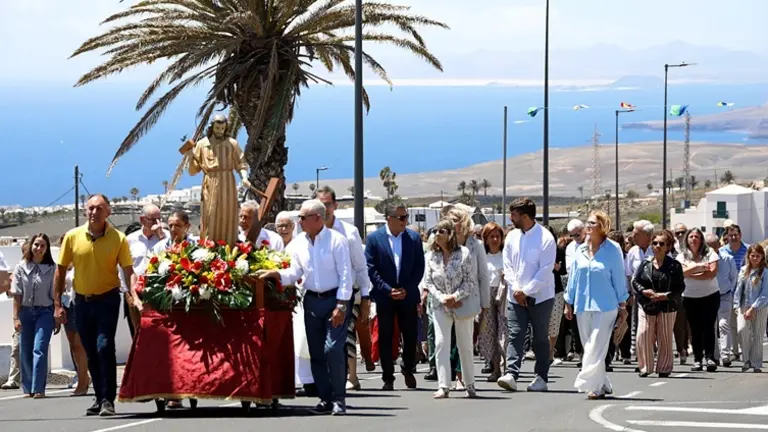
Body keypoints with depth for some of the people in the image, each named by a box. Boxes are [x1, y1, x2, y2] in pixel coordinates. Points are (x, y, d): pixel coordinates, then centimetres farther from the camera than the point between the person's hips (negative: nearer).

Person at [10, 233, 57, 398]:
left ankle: (38, 388, -13)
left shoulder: (51, 269, -2)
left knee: (39, 350, -13)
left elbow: (55, 295, -1)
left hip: (45, 312, -2)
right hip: (26, 311, 2)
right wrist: (16, 317, -3)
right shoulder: (21, 267, 2)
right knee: (25, 352, 6)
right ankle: (28, 388, 17)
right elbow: (17, 295, 2)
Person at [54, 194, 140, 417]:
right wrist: (57, 304, 1)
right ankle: (100, 398, 23)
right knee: (91, 353, 11)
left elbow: (128, 271, -7)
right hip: (82, 300, 3)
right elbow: (61, 271, 4)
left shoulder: (118, 239, -8)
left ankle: (108, 400, -11)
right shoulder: (72, 237, -2)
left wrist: (135, 296, -24)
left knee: (104, 348, -15)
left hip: (107, 299, -3)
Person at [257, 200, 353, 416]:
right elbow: (295, 273, 7)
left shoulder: (336, 240, -10)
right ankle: (325, 399, 14)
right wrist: (275, 274, -12)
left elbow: (345, 275, -12)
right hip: (312, 300, 6)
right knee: (316, 353, 7)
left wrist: (341, 306, -16)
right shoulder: (299, 243, 5)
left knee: (333, 349, -14)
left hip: (334, 299, -6)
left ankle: (339, 399, -7)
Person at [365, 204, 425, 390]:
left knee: (410, 336, 3)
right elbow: (371, 269, -5)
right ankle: (388, 378, 8)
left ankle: (408, 369, 26)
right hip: (384, 296, -1)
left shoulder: (414, 237, 3)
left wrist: (407, 289, -7)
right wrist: (388, 290, -12)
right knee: (385, 338, 2)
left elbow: (419, 267, 4)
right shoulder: (374, 238, -3)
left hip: (408, 296, 1)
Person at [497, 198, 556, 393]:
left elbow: (545, 270, -14)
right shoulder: (512, 237, 7)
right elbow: (507, 266, 7)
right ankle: (511, 375, -17)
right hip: (515, 297, 4)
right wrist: (516, 289, -7)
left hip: (540, 297, -4)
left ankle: (541, 378, 11)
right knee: (515, 335, -7)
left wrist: (526, 291, -16)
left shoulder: (545, 238, -10)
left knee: (541, 338, 5)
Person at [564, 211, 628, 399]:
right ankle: (602, 385, 17)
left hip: (605, 306, -5)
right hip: (583, 306, 5)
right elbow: (573, 276, 14)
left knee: (596, 348, -11)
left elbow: (619, 278, 0)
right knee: (589, 347, 8)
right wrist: (568, 303, 14)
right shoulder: (581, 251, 8)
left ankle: (590, 384, -12)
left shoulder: (613, 251, -4)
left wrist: (622, 306, 2)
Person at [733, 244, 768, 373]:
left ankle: (756, 364, 12)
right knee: (742, 330, -17)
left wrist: (752, 309, -14)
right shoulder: (744, 271, 7)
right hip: (744, 306, 2)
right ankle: (747, 360, -4)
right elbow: (739, 289, 9)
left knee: (757, 336, 1)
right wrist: (736, 305, -1)